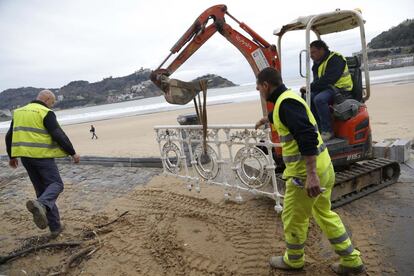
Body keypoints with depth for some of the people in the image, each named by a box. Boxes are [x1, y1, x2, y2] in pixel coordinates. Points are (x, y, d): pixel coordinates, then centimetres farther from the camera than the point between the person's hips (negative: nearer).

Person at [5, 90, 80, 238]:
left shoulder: (19, 112, 15)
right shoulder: (46, 113, -7)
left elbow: (9, 136, 20)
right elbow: (59, 135, -14)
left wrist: (12, 156, 29)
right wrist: (72, 153, -6)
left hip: (25, 156, 7)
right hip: (42, 155, -7)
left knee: (42, 189, 11)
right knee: (56, 184, -1)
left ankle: (55, 227, 13)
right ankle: (40, 205, -33)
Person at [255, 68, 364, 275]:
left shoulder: (286, 103, -18)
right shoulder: (288, 98, 13)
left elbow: (307, 137, -29)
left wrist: (311, 175, -31)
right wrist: (266, 119, 59)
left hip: (306, 172, -10)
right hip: (323, 167, 10)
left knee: (293, 218, 10)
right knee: (325, 214, 21)